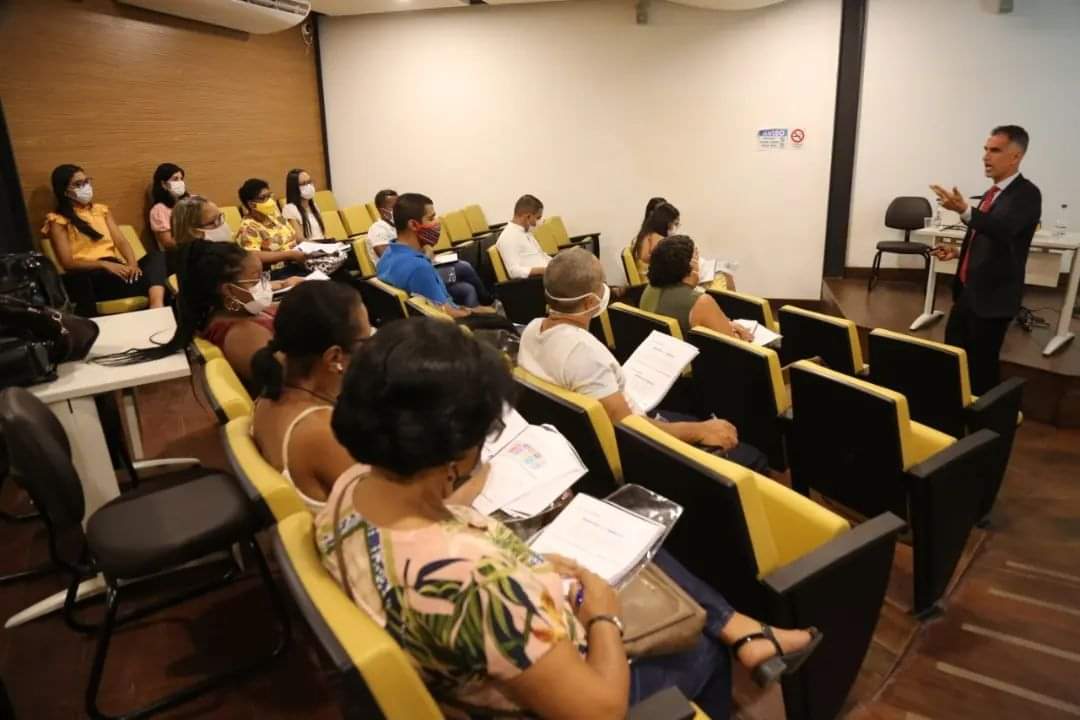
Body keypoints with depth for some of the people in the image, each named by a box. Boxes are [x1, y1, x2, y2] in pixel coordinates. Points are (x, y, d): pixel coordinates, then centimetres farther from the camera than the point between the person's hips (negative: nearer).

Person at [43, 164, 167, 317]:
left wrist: (132, 264, -12)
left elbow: (121, 241, 11)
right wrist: (105, 264, -22)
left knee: (155, 256, -26)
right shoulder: (58, 221, 6)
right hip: (88, 276, -5)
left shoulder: (101, 209, 24)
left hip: (114, 269, 5)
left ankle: (157, 308, -51)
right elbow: (68, 263, -5)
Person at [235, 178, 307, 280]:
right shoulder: (248, 227, -8)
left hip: (297, 264, 8)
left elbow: (293, 237, 25)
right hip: (275, 274, -8)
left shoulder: (274, 215, 14)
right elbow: (253, 257, -23)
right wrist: (290, 254, -24)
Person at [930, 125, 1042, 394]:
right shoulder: (994, 191, 12)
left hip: (992, 294, -9)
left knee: (982, 360, -2)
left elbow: (1002, 229, -34)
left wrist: (964, 210, -46)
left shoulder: (1026, 193, -14)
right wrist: (959, 252, 9)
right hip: (968, 289, 9)